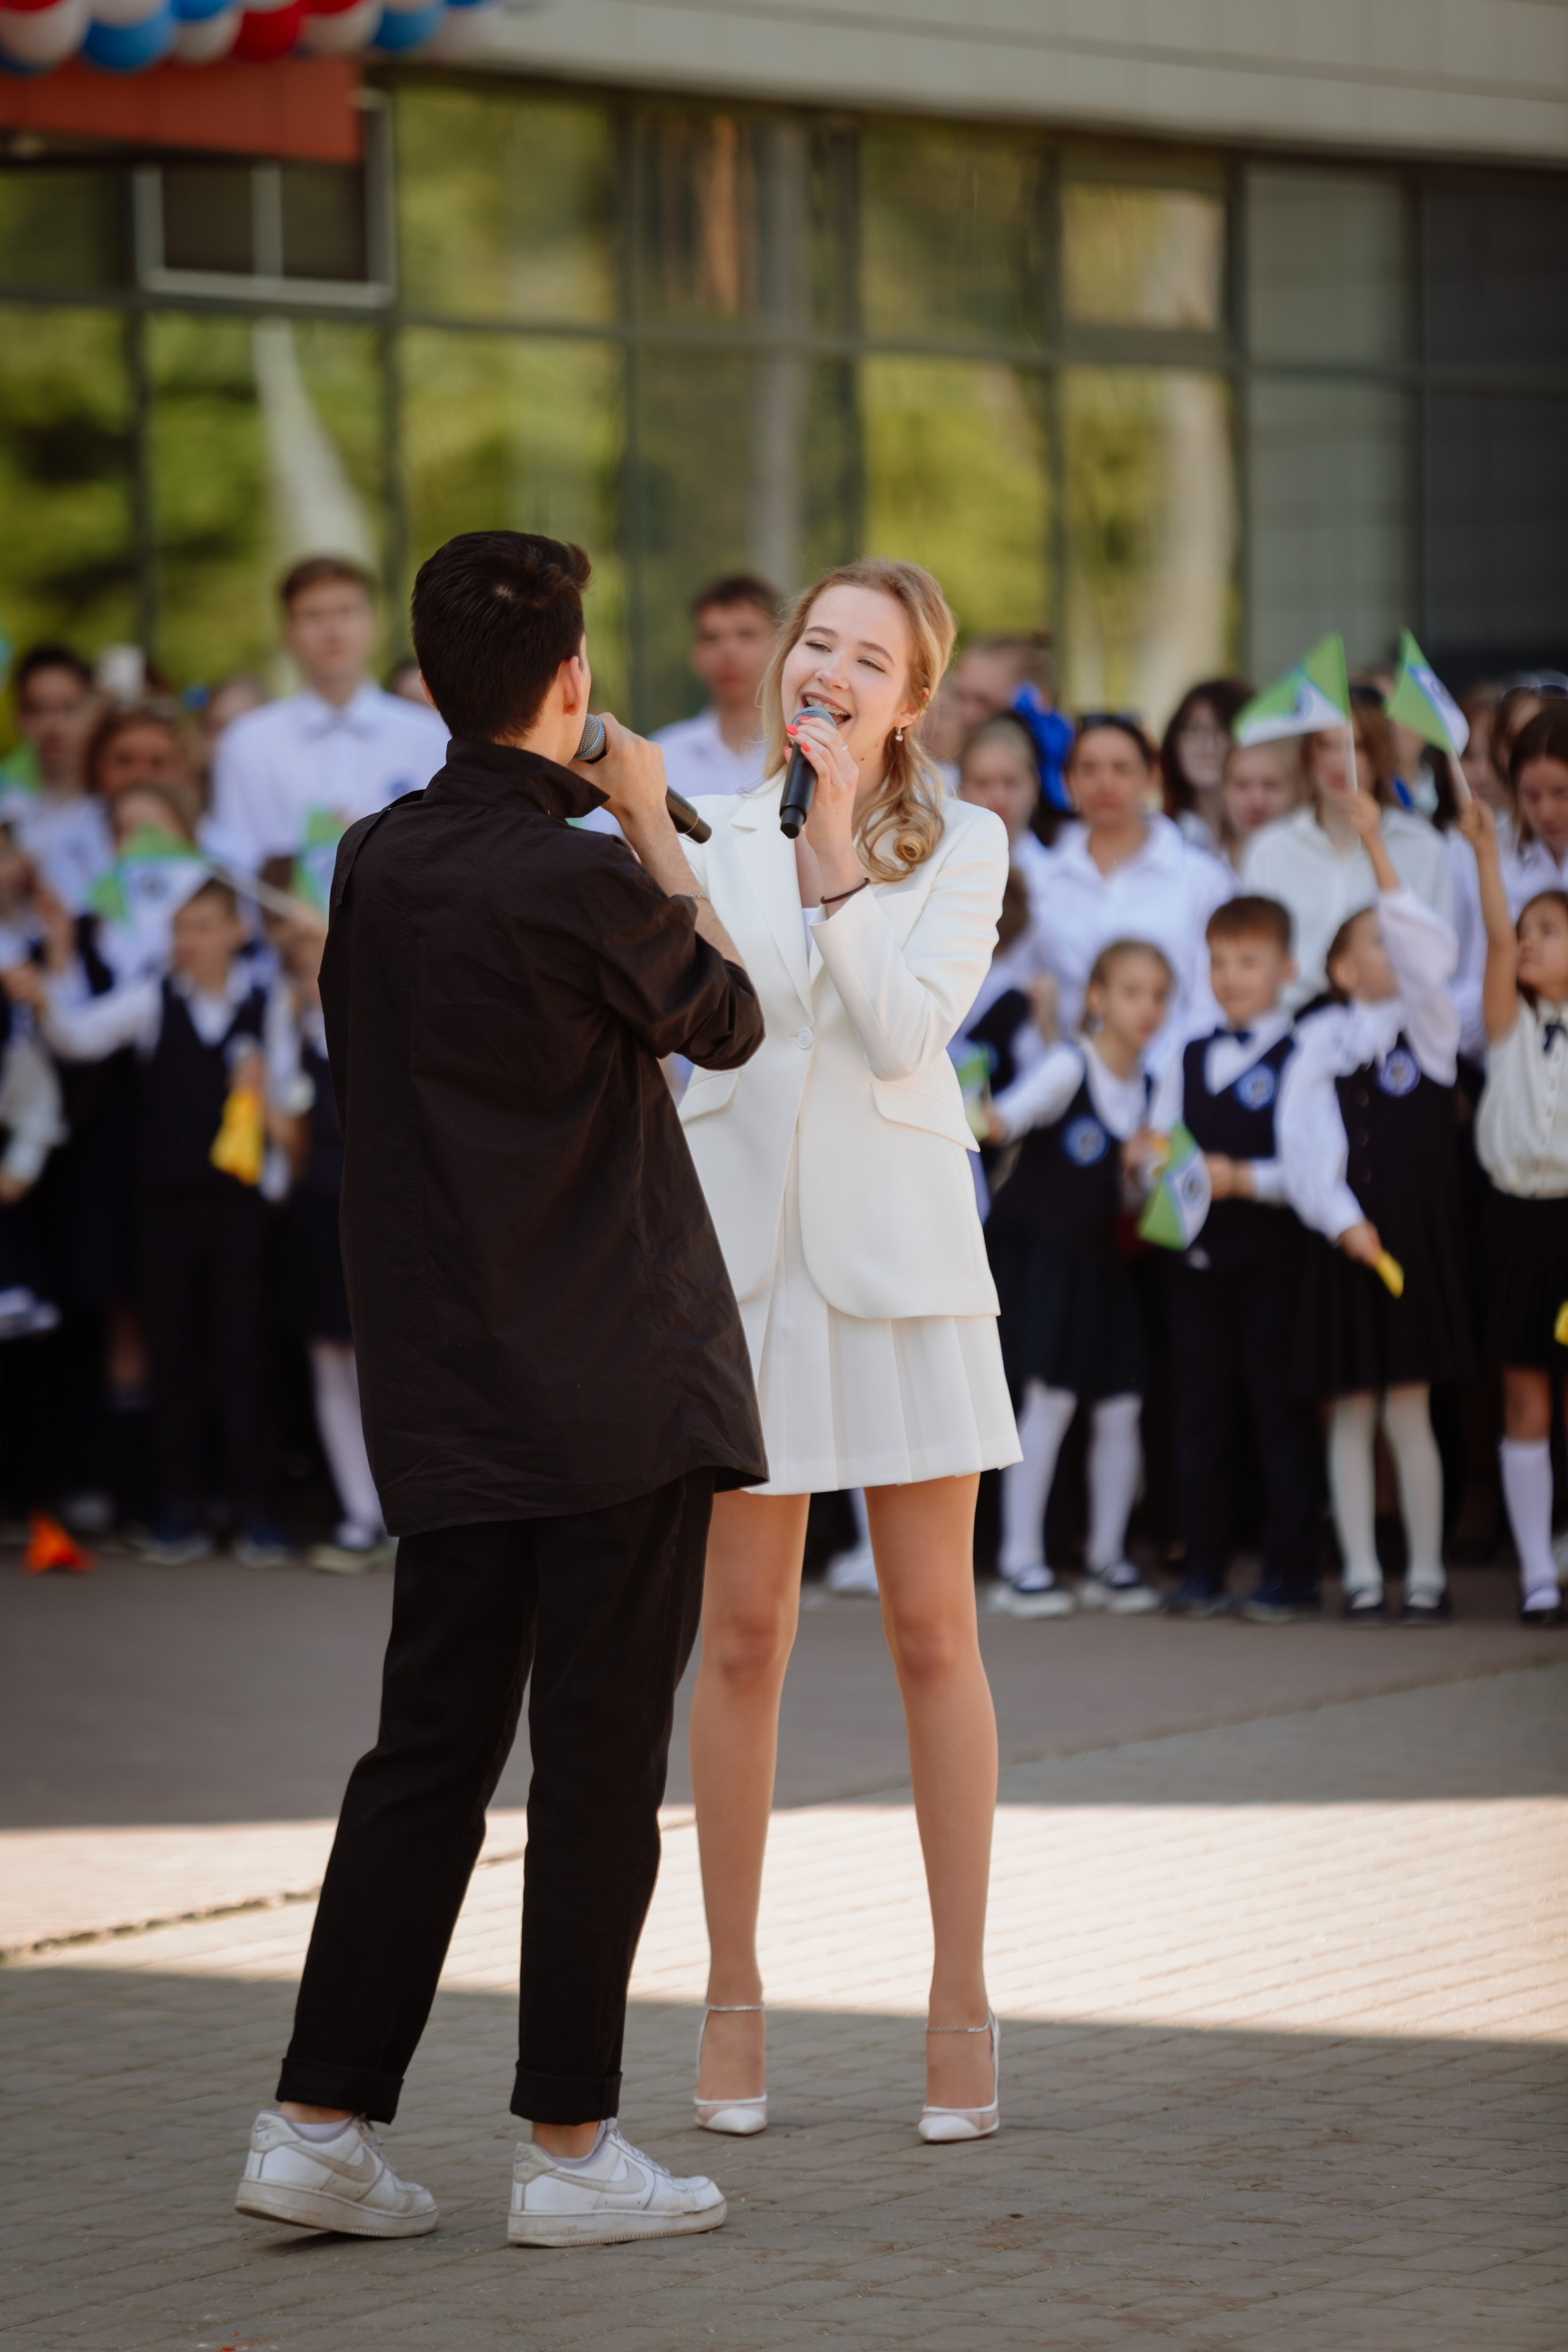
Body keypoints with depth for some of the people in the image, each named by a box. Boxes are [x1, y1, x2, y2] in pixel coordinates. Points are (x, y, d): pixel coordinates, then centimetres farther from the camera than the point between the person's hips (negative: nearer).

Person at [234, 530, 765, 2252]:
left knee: (429, 1749, 10)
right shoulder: (581, 881, -15)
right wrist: (652, 827, 11)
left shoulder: (374, 864, 4)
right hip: (616, 1380, -6)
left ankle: (321, 2122, 8)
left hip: (449, 1394, 6)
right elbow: (724, 1019, 2)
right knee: (601, 1754, 0)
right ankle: (570, 2143, 3)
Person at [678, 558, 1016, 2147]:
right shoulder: (710, 835, 6)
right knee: (743, 1634, 4)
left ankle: (961, 2002, 7)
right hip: (743, 1247, 1)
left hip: (900, 1254, -1)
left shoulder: (960, 846, 2)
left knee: (931, 1635, 1)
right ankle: (733, 1998, 14)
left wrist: (839, 841, -12)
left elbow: (902, 1029, -11)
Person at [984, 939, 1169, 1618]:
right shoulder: (1069, 1067, -11)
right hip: (1034, 1250, -6)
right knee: (1049, 1400, -12)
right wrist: (989, 1119, -51)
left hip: (1098, 1262, 6)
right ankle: (1021, 1562, -6)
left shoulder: (1144, 1087, 8)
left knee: (1119, 1406, 3)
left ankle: (1107, 1559, 14)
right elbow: (1011, 1113, -29)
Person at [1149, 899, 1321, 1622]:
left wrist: (1244, 1179, -17)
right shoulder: (1189, 1059, 16)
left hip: (1274, 1259, -5)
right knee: (1199, 1414, 7)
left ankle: (1291, 1571, 3)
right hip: (1198, 1257, 5)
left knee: (1279, 1413, -2)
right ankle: (1201, 1568, 12)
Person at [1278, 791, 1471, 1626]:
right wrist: (1340, 1218, -14)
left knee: (1407, 1407, -4)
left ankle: (1427, 1573, 4)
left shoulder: (1427, 1024, 5)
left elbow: (1428, 949, -11)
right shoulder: (1323, 1041, 7)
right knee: (1350, 1412, 3)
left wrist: (1376, 846, -14)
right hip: (1343, 1240, 1)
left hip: (1414, 1235, -1)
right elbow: (1306, 1140, 0)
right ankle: (1362, 1575, 8)